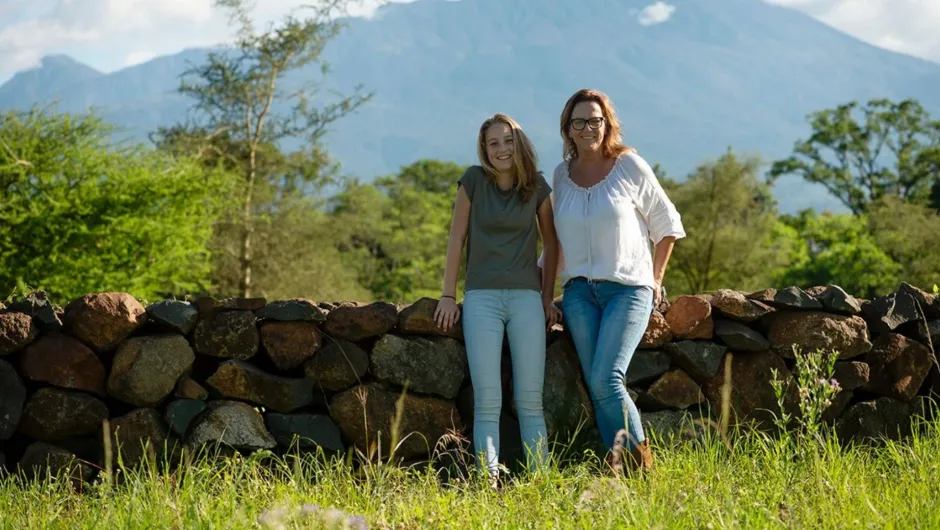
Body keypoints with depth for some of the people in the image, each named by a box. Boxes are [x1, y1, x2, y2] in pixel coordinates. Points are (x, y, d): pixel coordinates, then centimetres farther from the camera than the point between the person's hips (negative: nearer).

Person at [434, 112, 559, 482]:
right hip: (481, 298, -1)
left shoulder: (537, 186, 5)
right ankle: (489, 484, -8)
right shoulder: (474, 180, 1)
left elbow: (551, 244, 14)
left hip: (526, 298, 1)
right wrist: (448, 295, 3)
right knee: (487, 402, -6)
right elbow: (457, 237, 5)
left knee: (530, 400, -1)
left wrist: (547, 297, 11)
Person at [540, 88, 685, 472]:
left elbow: (666, 224, 8)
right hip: (578, 292, 4)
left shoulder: (630, 166, -1)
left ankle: (638, 457, -2)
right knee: (596, 387, -2)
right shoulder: (562, 174, 10)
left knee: (605, 379, -18)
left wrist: (655, 279, 5)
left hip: (627, 289, -4)